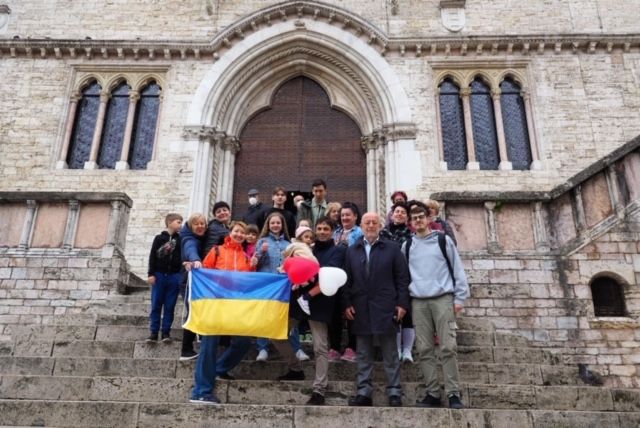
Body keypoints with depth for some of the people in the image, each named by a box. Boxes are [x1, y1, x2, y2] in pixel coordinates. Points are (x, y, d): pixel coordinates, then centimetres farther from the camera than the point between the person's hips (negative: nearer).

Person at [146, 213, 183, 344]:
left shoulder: (180, 239, 7)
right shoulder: (159, 238, 4)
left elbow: (183, 256, 4)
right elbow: (152, 256, 3)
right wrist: (151, 274, -4)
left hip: (174, 276, 1)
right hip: (159, 275, -1)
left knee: (170, 306, 4)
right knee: (156, 305, 2)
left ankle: (166, 332, 11)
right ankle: (154, 332, 8)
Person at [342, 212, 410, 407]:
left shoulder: (392, 249, 4)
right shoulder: (352, 250, 12)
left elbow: (402, 278, 1)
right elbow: (347, 280, 9)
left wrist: (402, 303, -6)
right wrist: (347, 303, 0)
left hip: (385, 308, -2)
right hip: (360, 309, 3)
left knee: (390, 353, 5)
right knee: (363, 354, 9)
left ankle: (394, 392, 13)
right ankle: (363, 392, 16)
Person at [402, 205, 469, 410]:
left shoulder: (443, 240, 5)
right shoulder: (407, 246, 12)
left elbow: (457, 268, 3)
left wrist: (459, 297, -3)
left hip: (443, 299, -3)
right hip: (418, 302, 3)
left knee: (448, 348, -5)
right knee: (425, 350, 3)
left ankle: (453, 394, 2)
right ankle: (433, 394, 10)